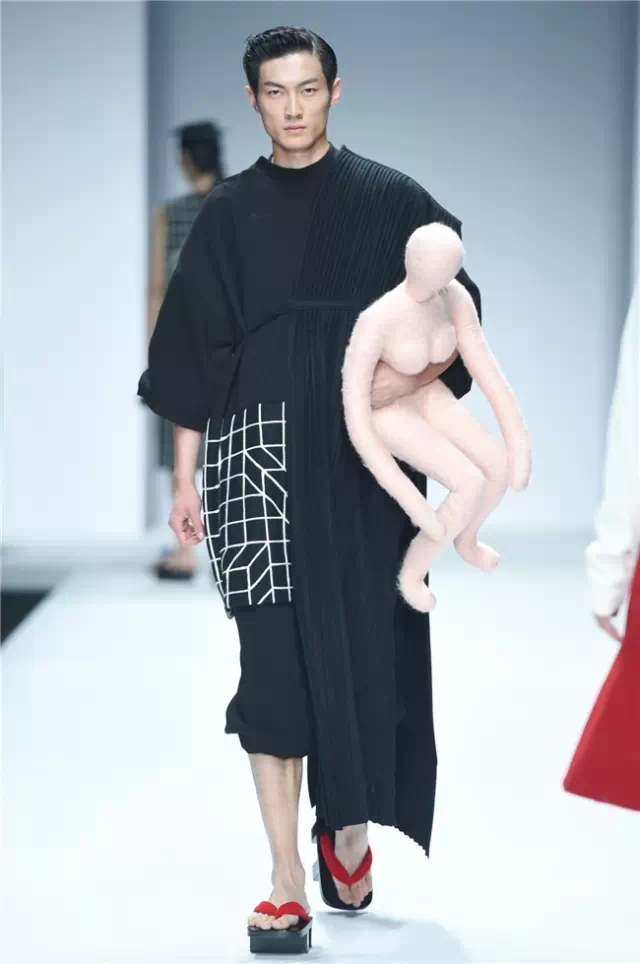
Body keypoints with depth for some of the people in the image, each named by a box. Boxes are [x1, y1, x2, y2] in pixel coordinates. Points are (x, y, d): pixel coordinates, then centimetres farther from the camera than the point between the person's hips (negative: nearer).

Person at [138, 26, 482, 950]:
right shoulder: (228, 215, 9)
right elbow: (194, 353, 9)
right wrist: (185, 478, 4)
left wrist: (423, 371, -15)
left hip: (361, 457, 0)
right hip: (257, 451, 0)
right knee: (273, 654, -7)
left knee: (364, 642, 2)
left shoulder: (391, 203, 6)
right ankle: (289, 878, -5)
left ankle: (351, 826, 27)